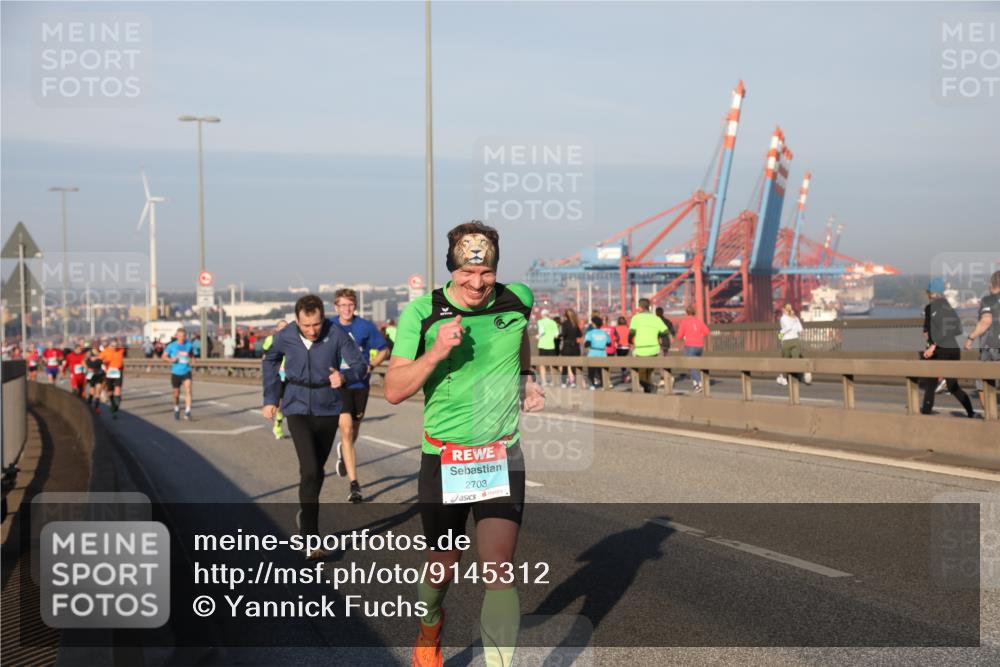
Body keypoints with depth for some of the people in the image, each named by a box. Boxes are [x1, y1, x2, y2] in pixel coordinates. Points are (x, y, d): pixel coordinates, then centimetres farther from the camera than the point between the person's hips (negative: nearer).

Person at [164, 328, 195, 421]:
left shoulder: (189, 345, -1)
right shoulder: (172, 346, -4)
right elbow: (164, 356, 5)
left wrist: (192, 363, -3)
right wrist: (171, 359, -15)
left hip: (186, 372, 0)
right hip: (175, 372, 0)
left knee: (188, 390, -19)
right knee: (176, 393, 10)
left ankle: (187, 412, -19)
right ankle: (176, 409, 36)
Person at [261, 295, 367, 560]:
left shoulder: (337, 336, -17)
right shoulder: (285, 337, -10)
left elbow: (360, 365, -12)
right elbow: (270, 361, 10)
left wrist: (345, 376, -34)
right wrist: (271, 399, 10)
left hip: (328, 410, 1)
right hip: (298, 410, -1)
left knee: (317, 471, 16)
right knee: (309, 471, -15)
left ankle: (306, 514, 42)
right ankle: (311, 540, -15)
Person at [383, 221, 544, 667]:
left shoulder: (518, 299, -3)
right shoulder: (422, 313, -10)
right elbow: (393, 391, -12)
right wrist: (437, 352, -25)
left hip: (501, 457, 1)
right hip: (442, 458, 0)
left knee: (499, 569, -13)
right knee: (443, 567, 14)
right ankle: (429, 631, 47)